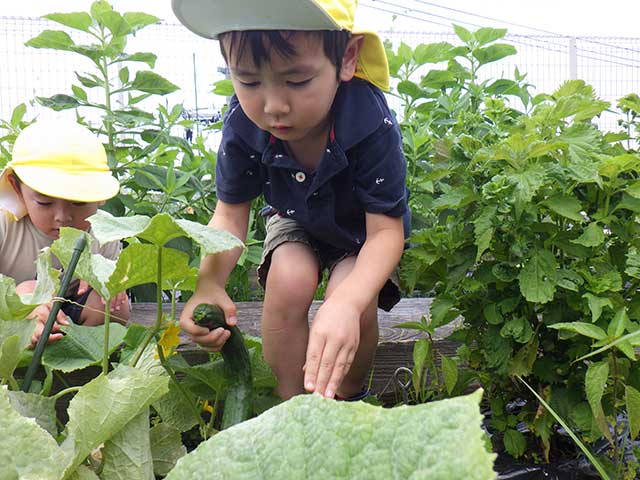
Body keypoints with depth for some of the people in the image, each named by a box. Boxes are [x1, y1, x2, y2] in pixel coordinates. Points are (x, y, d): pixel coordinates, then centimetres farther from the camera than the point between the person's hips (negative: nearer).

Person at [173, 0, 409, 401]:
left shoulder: (372, 124, -38)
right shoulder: (244, 125, -29)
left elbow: (385, 231, -35)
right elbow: (231, 214, -20)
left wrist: (347, 302, -55)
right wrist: (209, 284, -41)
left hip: (363, 228, -1)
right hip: (297, 221, 2)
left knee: (353, 302, -27)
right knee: (289, 280, -28)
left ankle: (347, 402, 6)